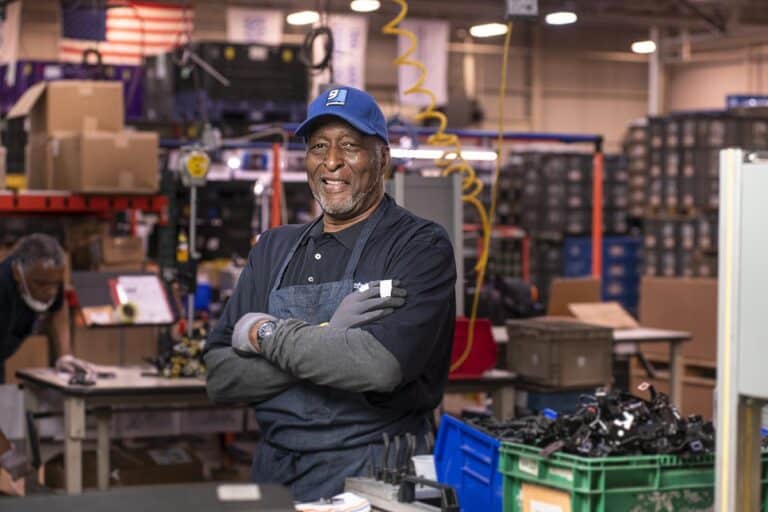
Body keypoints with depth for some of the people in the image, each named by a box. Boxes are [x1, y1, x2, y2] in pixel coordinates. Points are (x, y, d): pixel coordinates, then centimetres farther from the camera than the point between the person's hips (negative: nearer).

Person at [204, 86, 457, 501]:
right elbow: (220, 378, 4)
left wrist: (266, 334, -7)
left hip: (371, 478, -4)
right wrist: (327, 336, -9)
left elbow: (383, 366, -18)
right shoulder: (274, 249, 11)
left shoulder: (421, 247, -3)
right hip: (274, 471, 4)